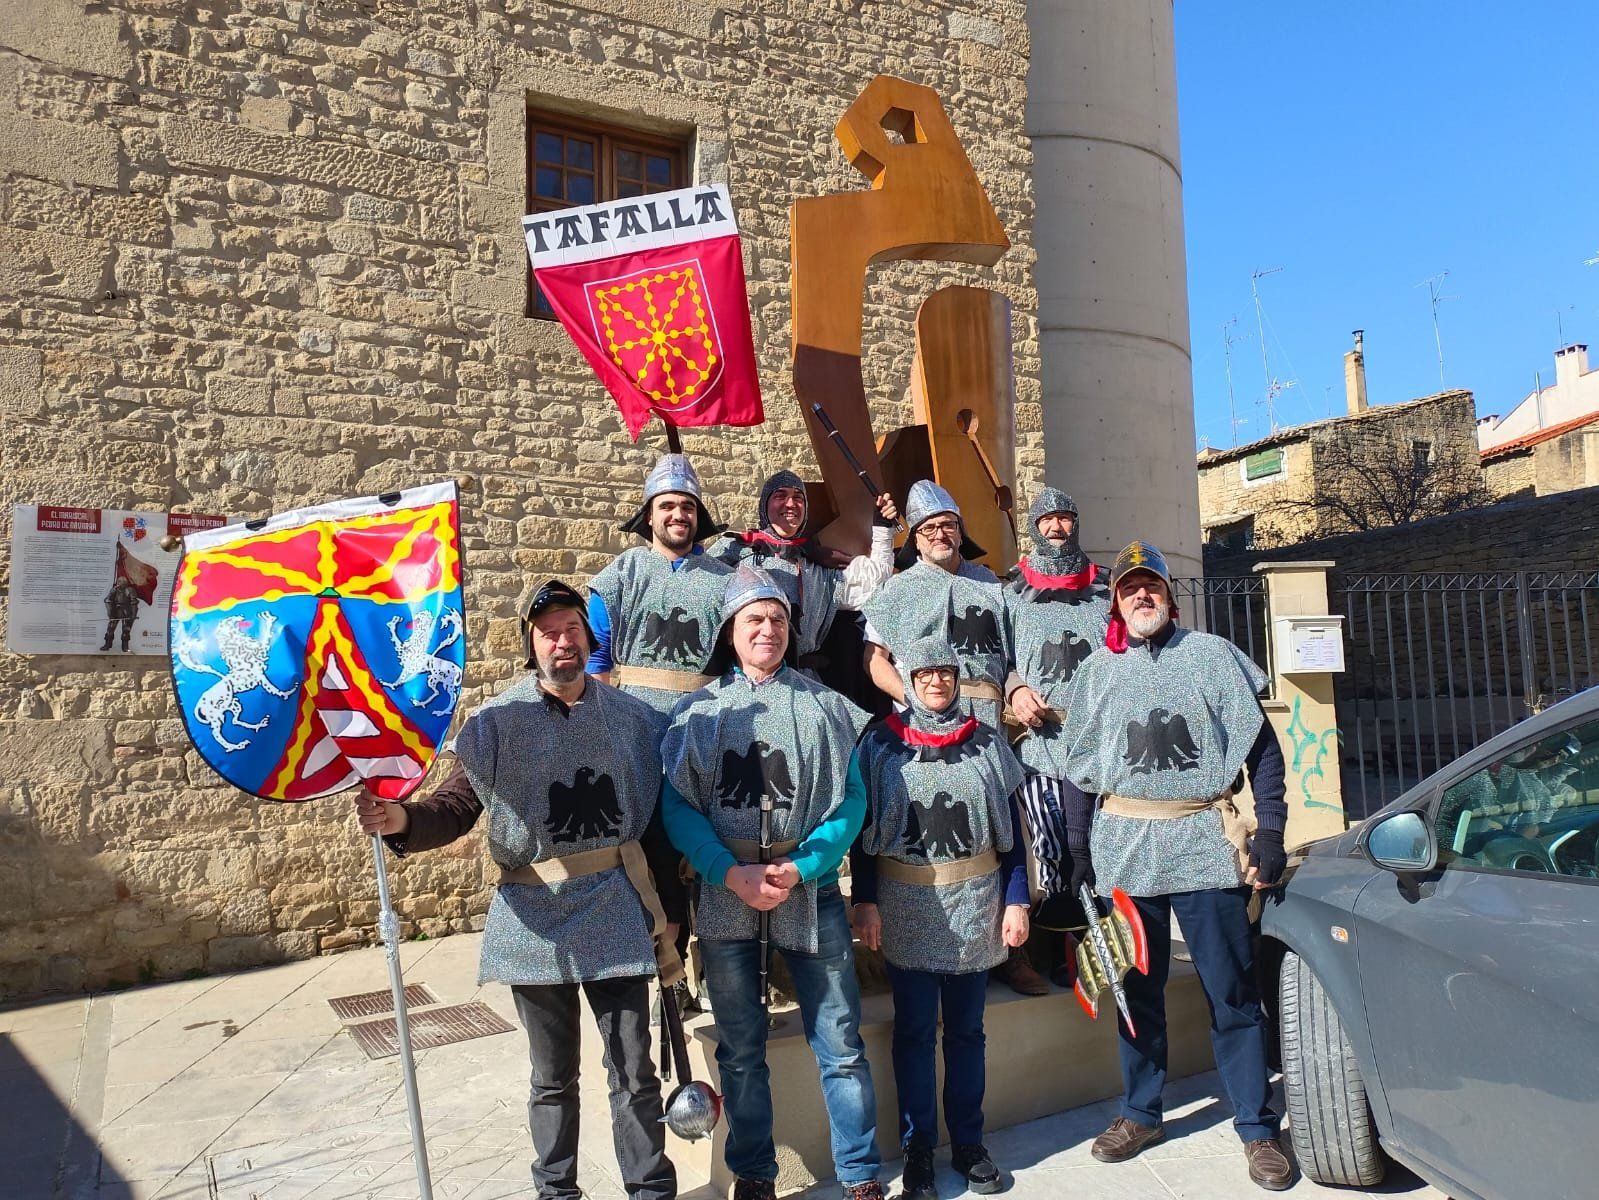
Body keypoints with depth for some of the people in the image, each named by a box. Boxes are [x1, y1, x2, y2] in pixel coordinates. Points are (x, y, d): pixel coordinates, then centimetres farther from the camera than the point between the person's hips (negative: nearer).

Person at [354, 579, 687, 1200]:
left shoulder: (634, 718, 3)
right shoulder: (496, 722, -2)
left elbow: (658, 822, 7)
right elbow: (456, 805, -4)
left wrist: (669, 912, 7)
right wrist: (403, 820, -26)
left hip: (617, 913, 1)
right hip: (534, 921, 0)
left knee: (635, 1072, 8)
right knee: (553, 1078, 16)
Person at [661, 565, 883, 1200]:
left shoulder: (824, 705, 6)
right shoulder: (697, 710, 6)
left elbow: (851, 800, 0)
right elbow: (677, 805, -1)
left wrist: (799, 869, -13)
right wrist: (732, 873, -14)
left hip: (811, 890, 0)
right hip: (724, 894, 1)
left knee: (841, 1045, 3)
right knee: (740, 1048, 12)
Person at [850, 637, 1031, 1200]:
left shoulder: (986, 743, 3)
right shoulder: (882, 743, -1)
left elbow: (1010, 830, 4)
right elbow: (863, 827, -1)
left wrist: (1016, 901, -1)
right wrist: (864, 901, -6)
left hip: (975, 905, 1)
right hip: (907, 906, -1)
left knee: (966, 1028, 12)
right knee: (914, 1031, 7)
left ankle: (968, 1143, 26)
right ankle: (918, 1149, 20)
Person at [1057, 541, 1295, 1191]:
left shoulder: (1212, 655, 5)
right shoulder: (1096, 670, 10)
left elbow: (1261, 748, 3)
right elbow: (1078, 769, 11)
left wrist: (1269, 831, -5)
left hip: (1205, 840, -2)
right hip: (1123, 846, 2)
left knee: (1232, 991, 3)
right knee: (1137, 988, 12)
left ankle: (1257, 1127, 19)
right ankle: (1140, 1113, 28)